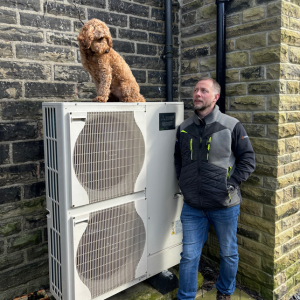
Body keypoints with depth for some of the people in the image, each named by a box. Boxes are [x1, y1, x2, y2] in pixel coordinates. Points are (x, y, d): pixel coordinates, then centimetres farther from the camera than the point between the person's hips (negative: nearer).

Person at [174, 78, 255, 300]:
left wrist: (231, 184, -11)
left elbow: (248, 160, -3)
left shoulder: (232, 126, -7)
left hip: (225, 205, -2)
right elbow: (178, 159, 17)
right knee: (189, 256, 9)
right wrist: (183, 182, 5)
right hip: (192, 206, 2)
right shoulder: (184, 128, 5)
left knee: (229, 254, 17)